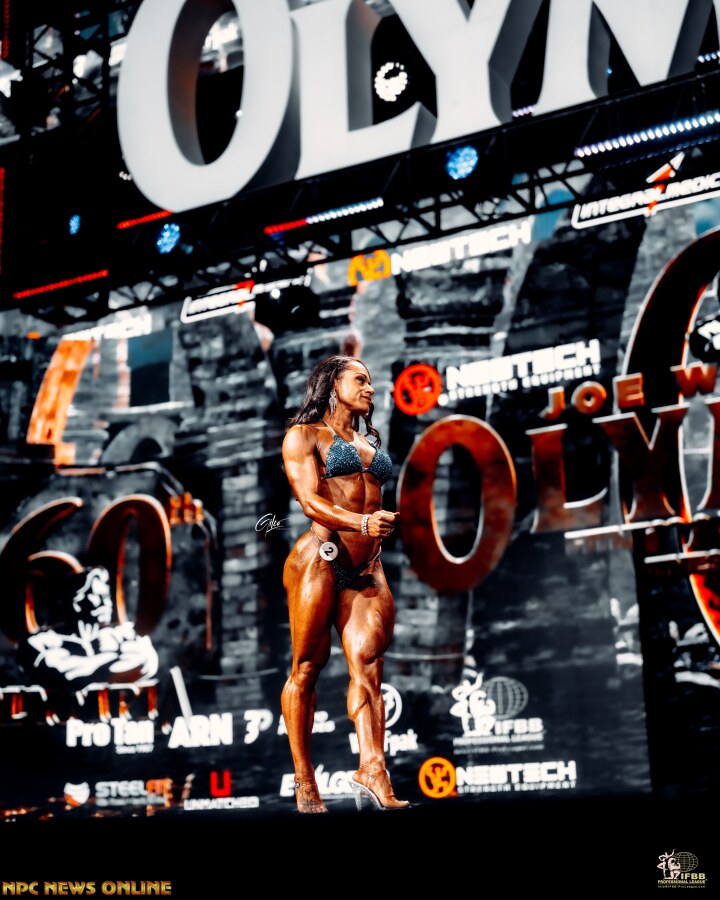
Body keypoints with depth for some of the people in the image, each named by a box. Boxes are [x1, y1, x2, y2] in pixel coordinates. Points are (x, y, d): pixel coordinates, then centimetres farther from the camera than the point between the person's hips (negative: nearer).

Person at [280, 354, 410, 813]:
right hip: (320, 558, -6)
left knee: (368, 667, -10)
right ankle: (304, 780, 4)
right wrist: (363, 523, -23)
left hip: (367, 568, 6)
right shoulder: (304, 435, 5)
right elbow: (312, 502, -8)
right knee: (307, 667, -1)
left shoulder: (370, 442, 26)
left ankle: (373, 774, -20)